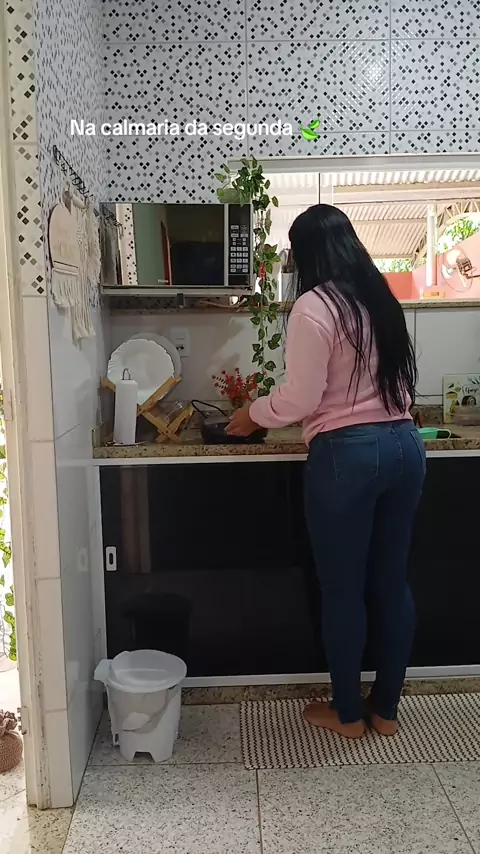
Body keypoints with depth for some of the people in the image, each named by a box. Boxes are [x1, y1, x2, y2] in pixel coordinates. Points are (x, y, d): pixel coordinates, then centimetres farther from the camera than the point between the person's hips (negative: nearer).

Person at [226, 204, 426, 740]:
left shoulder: (314, 307, -11)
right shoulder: (381, 299, 12)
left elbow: (300, 398, -14)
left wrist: (252, 414, 4)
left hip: (347, 454, -7)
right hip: (404, 444, 8)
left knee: (343, 589, 8)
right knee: (391, 581, 15)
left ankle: (347, 712, 25)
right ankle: (386, 708, 30)